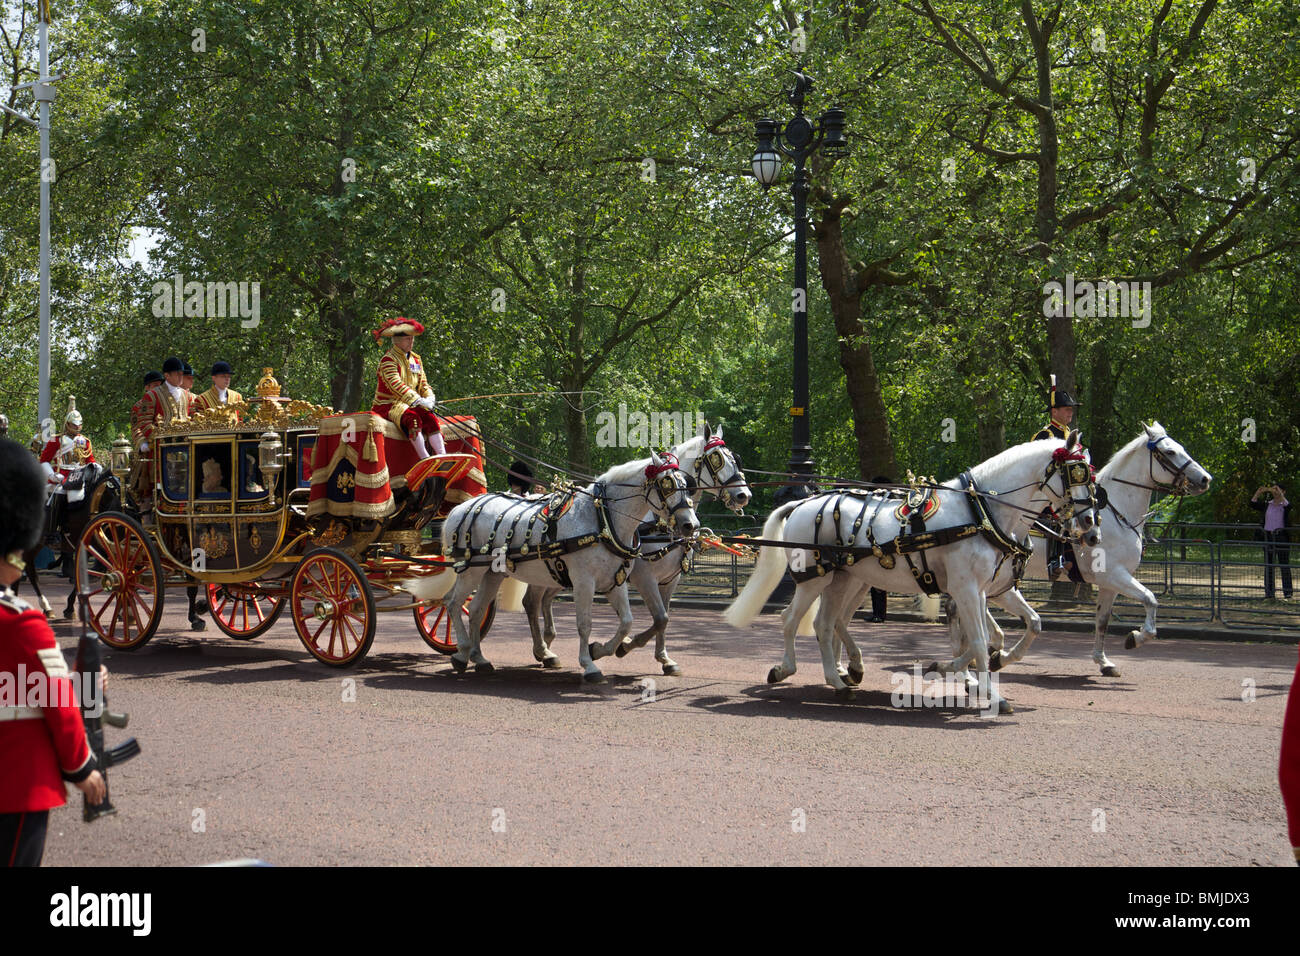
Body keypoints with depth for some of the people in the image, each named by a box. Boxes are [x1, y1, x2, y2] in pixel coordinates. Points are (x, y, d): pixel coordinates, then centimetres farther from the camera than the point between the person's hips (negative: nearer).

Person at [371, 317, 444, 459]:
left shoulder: (416, 359, 15)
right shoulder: (388, 359, -9)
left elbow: (423, 384, 16)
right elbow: (395, 385, -22)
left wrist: (429, 397, -9)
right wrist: (418, 400, -32)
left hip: (410, 405, 6)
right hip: (388, 405, -6)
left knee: (429, 417, -22)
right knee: (412, 418, -34)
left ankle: (442, 456, -34)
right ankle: (425, 459, -43)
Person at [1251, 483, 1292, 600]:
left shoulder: (1284, 505, 2)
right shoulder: (1267, 505, 10)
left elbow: (1288, 506, -21)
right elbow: (1253, 504, 0)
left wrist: (1280, 494, -29)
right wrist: (1258, 493, -12)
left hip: (1282, 537, -3)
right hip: (1268, 537, 3)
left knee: (1285, 566, -1)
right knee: (1268, 566, 4)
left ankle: (1288, 594, 1)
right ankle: (1270, 594, 9)